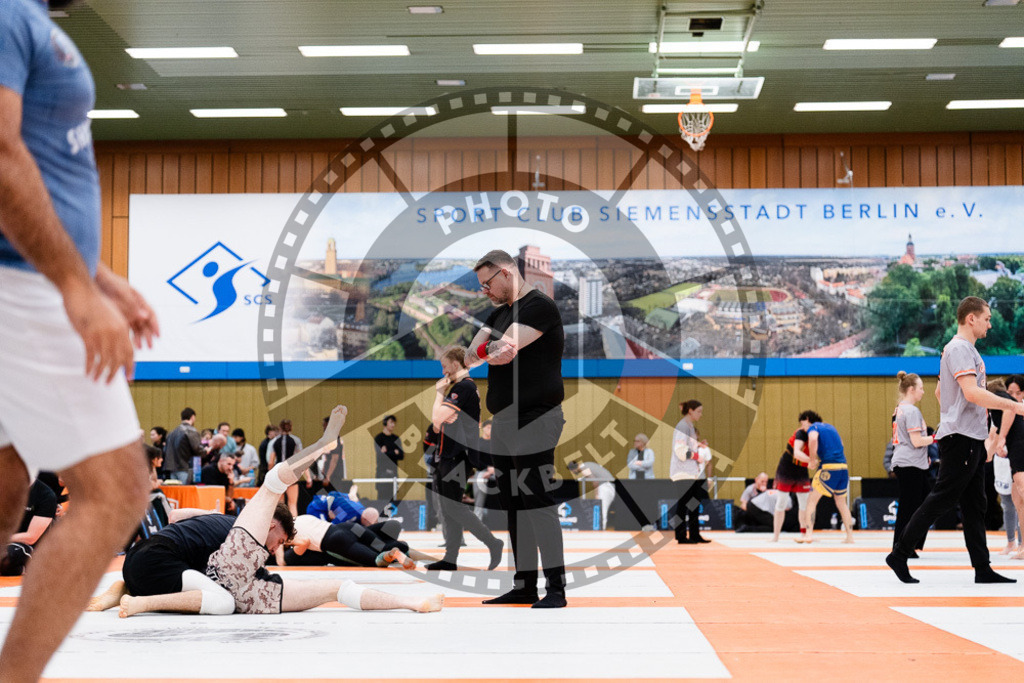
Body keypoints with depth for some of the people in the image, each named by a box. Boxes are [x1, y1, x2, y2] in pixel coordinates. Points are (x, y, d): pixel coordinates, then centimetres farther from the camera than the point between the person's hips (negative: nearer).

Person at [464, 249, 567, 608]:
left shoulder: (539, 306, -9)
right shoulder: (499, 313, 20)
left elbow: (503, 348, -20)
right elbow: (470, 357, 9)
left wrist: (484, 349, -2)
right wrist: (489, 352, -11)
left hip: (534, 419, -9)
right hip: (503, 421, 9)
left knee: (538, 502, -12)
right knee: (514, 507, 10)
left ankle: (556, 588, -10)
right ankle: (525, 587, 16)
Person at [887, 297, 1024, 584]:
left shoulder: (966, 349, 20)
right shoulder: (959, 348, -12)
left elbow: (939, 391, 28)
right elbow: (972, 392, -24)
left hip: (971, 441, 10)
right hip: (961, 438, -10)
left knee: (974, 506, 8)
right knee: (940, 500, -8)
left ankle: (982, 569, 9)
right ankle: (899, 555, -4)